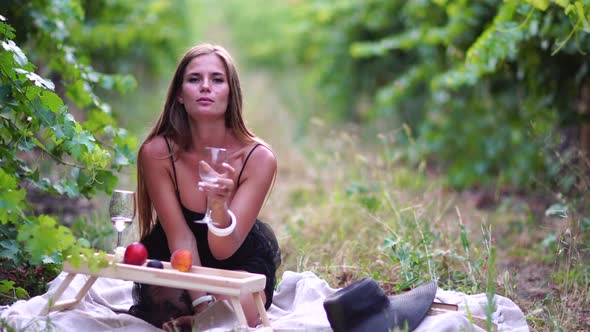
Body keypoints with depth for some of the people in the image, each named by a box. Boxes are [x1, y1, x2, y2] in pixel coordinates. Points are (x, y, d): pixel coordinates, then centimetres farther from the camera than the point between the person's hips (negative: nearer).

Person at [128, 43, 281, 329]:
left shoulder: (259, 158, -25)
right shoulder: (156, 152, -24)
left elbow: (223, 250, -28)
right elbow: (180, 237, -20)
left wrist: (219, 206, -49)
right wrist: (202, 304, -30)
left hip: (241, 258, 0)